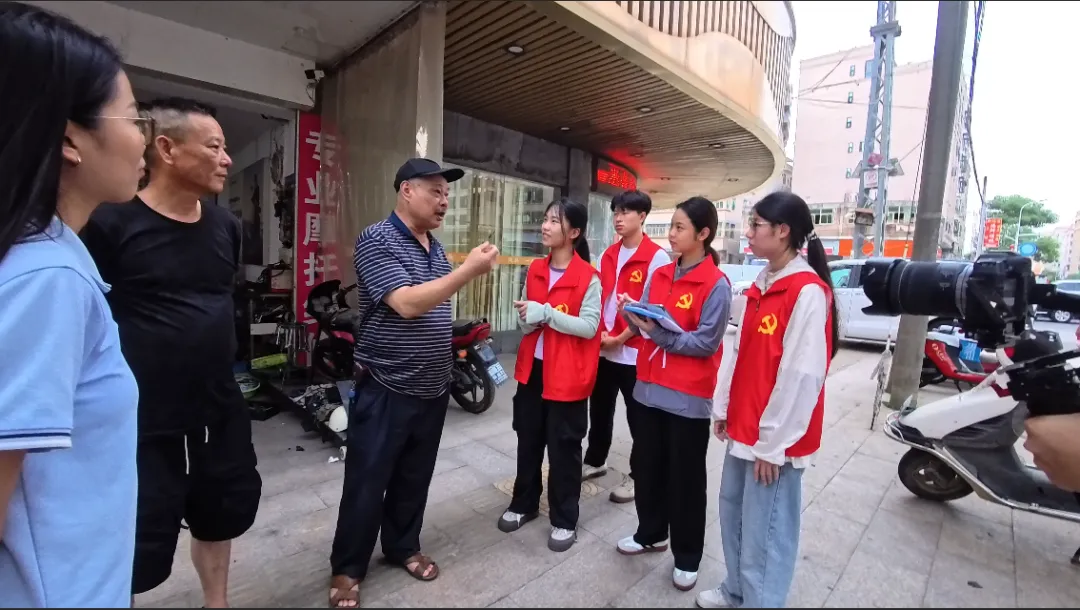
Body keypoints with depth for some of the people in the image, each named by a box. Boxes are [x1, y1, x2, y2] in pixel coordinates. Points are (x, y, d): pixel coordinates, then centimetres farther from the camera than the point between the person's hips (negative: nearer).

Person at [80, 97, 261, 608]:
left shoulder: (226, 225, 4)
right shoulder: (108, 222, -14)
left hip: (220, 411, 6)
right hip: (141, 422, -6)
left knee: (221, 515, 23)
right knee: (139, 551, 9)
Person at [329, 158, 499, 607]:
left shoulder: (436, 248, 9)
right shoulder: (376, 241, -14)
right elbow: (407, 304, -26)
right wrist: (469, 270, -27)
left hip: (433, 389, 7)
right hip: (386, 391, -6)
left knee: (414, 480, 20)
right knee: (366, 484, 9)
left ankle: (403, 547, 40)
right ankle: (346, 568, 30)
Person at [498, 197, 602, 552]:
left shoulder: (589, 278, -12)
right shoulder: (534, 270, 6)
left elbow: (589, 326, -20)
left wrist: (546, 313, -26)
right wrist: (527, 319, -11)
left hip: (567, 375, -6)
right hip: (533, 369, 6)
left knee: (563, 448, 7)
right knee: (528, 440, 18)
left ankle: (564, 520, 27)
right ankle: (524, 504, 38)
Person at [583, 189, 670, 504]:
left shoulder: (657, 257, -10)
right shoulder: (608, 255, 10)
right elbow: (597, 298, 12)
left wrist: (621, 338, -14)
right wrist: (598, 332, -2)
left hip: (635, 352, -6)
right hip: (602, 348, 6)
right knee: (599, 410, 19)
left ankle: (637, 476, 27)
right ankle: (595, 461, 38)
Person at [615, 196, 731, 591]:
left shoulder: (716, 285, -11)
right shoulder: (660, 275, 7)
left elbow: (706, 343, -15)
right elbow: (645, 325, 8)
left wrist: (659, 333, -23)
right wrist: (632, 314, -12)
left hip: (688, 397, -6)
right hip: (649, 388, 6)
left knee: (686, 478, 10)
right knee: (647, 465, 19)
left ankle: (687, 557, 30)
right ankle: (651, 534, 41)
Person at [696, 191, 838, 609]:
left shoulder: (808, 292, -17)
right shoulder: (761, 285, 9)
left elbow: (803, 375, -19)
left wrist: (773, 443, -16)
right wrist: (723, 408, 13)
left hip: (774, 438, -8)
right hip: (743, 427, 8)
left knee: (764, 529, 6)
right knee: (732, 511, 20)